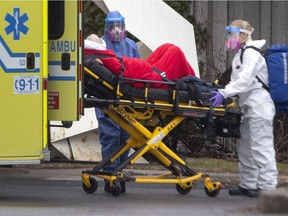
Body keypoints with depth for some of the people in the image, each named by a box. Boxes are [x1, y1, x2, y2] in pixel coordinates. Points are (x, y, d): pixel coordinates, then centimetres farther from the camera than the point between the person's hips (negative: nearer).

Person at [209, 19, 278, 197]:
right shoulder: (242, 54, 21)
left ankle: (267, 185, -14)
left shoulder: (252, 53, -11)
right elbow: (238, 80, 20)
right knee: (245, 147, 12)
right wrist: (224, 92, 7)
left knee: (261, 146, -12)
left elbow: (245, 79, -22)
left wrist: (225, 93, -28)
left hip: (259, 105, -11)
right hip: (249, 106, 11)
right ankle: (247, 184, 17)